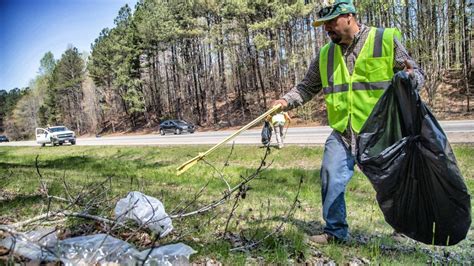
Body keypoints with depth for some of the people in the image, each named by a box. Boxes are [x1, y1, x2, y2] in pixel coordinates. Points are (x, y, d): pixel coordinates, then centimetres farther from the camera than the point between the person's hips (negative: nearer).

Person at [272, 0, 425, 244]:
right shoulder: (325, 55, 7)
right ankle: (335, 231, 18)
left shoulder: (386, 40, -4)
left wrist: (410, 78, -23)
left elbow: (417, 74, 0)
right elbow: (307, 87, 13)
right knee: (331, 178, -2)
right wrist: (286, 100, -4)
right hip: (342, 133, 3)